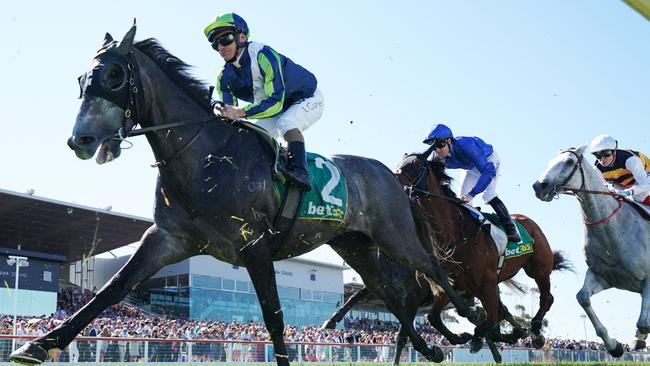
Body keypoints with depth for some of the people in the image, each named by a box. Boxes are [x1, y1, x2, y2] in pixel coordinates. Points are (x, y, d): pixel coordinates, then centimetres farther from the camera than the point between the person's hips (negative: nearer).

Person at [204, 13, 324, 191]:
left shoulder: (264, 56, -33)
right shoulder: (225, 78, -11)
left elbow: (275, 101, -40)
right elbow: (228, 115, -10)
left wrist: (241, 112, -50)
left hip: (307, 99, -7)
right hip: (277, 110, 8)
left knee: (286, 123, -35)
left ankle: (300, 171, -39)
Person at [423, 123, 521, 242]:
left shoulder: (465, 145, -44)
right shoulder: (444, 157, -24)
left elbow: (489, 171, -49)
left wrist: (472, 194, -54)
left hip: (490, 161, -7)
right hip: (474, 167, 7)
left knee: (488, 195, -24)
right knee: (463, 198, 2)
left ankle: (511, 229, -18)